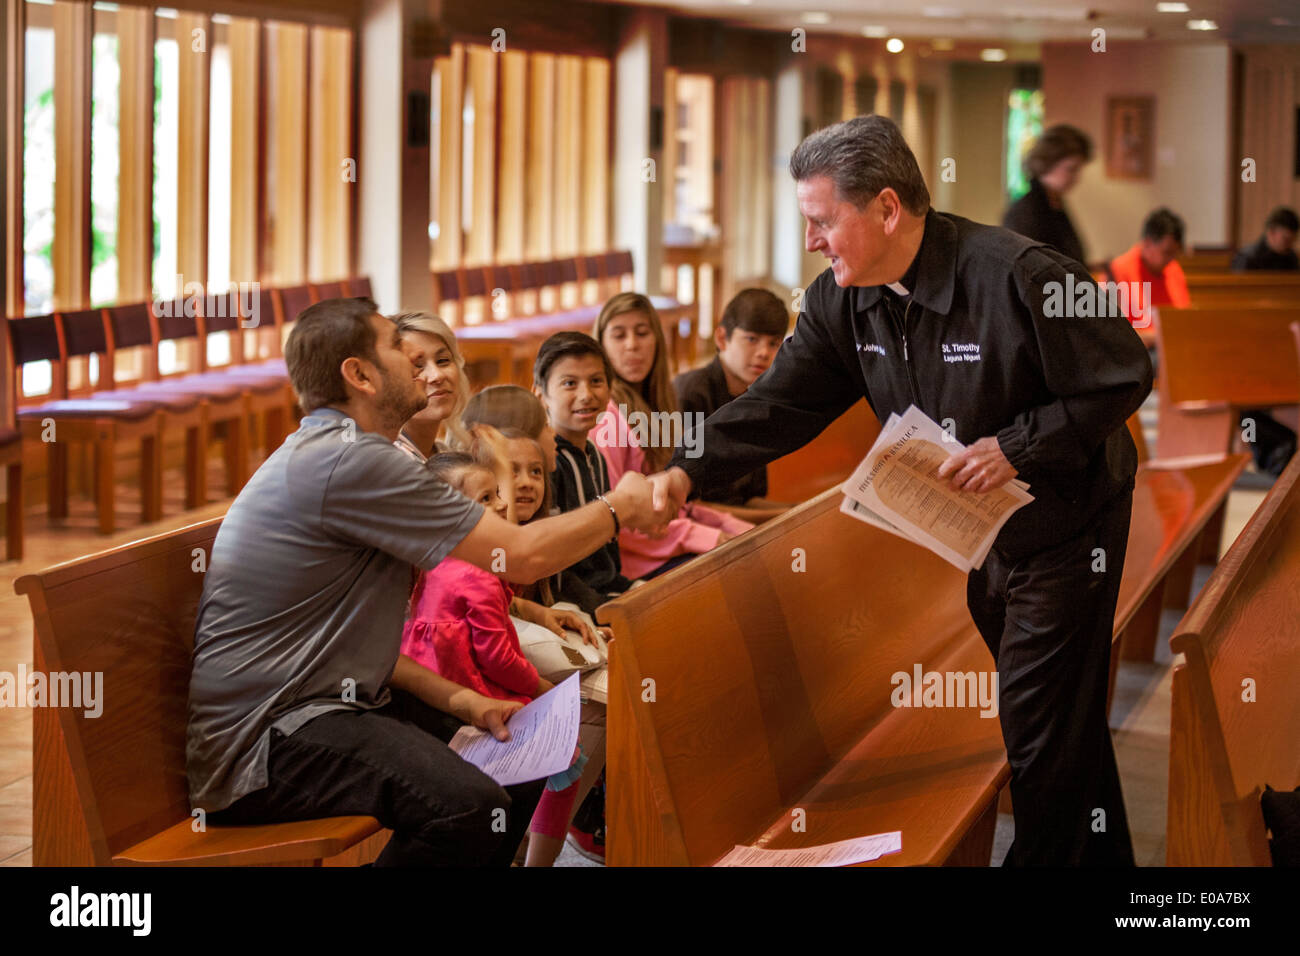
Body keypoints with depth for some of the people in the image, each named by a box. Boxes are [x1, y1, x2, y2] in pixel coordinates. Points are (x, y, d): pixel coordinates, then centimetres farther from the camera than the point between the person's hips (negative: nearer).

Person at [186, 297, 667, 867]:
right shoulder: (349, 461, -17)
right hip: (257, 744, -11)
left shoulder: (329, 454, 18)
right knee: (468, 805, -31)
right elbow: (523, 556, -13)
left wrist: (455, 699, 9)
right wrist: (617, 509, 5)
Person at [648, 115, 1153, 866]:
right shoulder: (842, 302, -6)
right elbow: (783, 403, -2)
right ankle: (1102, 856, 36)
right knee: (1069, 721, 20)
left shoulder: (1018, 277, -27)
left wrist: (1016, 448, -27)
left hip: (1063, 526, -7)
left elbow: (1124, 378, -20)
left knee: (1043, 731, -5)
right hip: (974, 536, 7)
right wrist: (690, 471, -14)